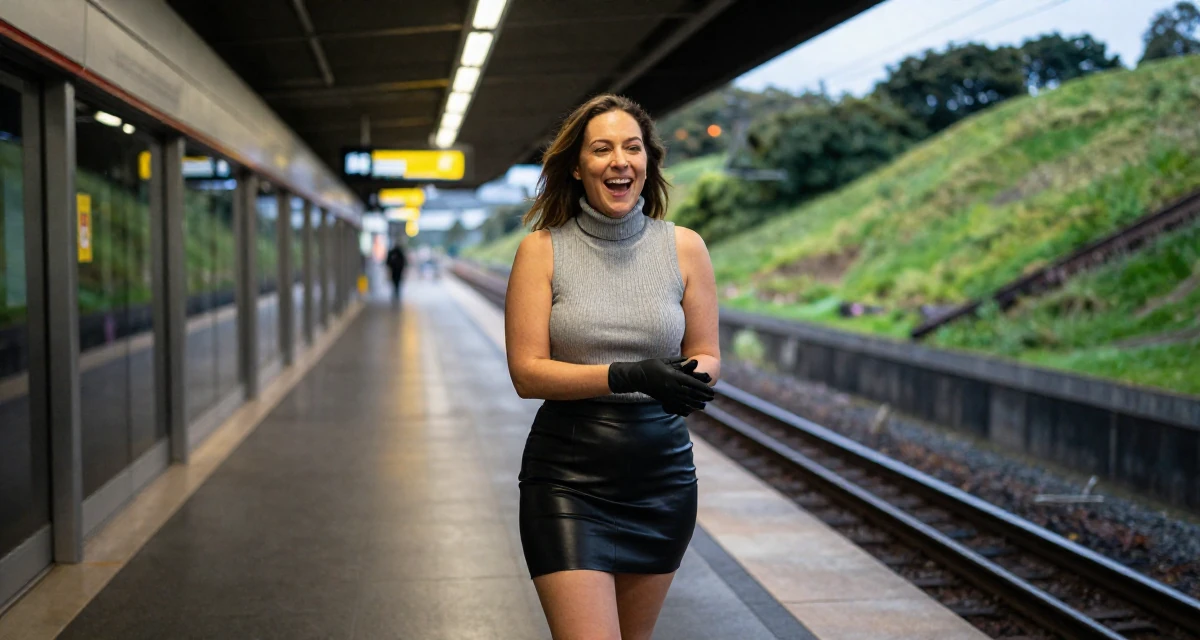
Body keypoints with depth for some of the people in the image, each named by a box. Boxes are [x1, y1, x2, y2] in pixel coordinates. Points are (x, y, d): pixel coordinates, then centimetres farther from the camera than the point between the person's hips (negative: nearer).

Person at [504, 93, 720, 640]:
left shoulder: (685, 248, 1)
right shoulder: (542, 250, -4)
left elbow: (707, 356, 7)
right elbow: (527, 372, -10)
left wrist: (693, 377, -19)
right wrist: (629, 376, -24)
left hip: (661, 472, 3)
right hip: (567, 476, -3)